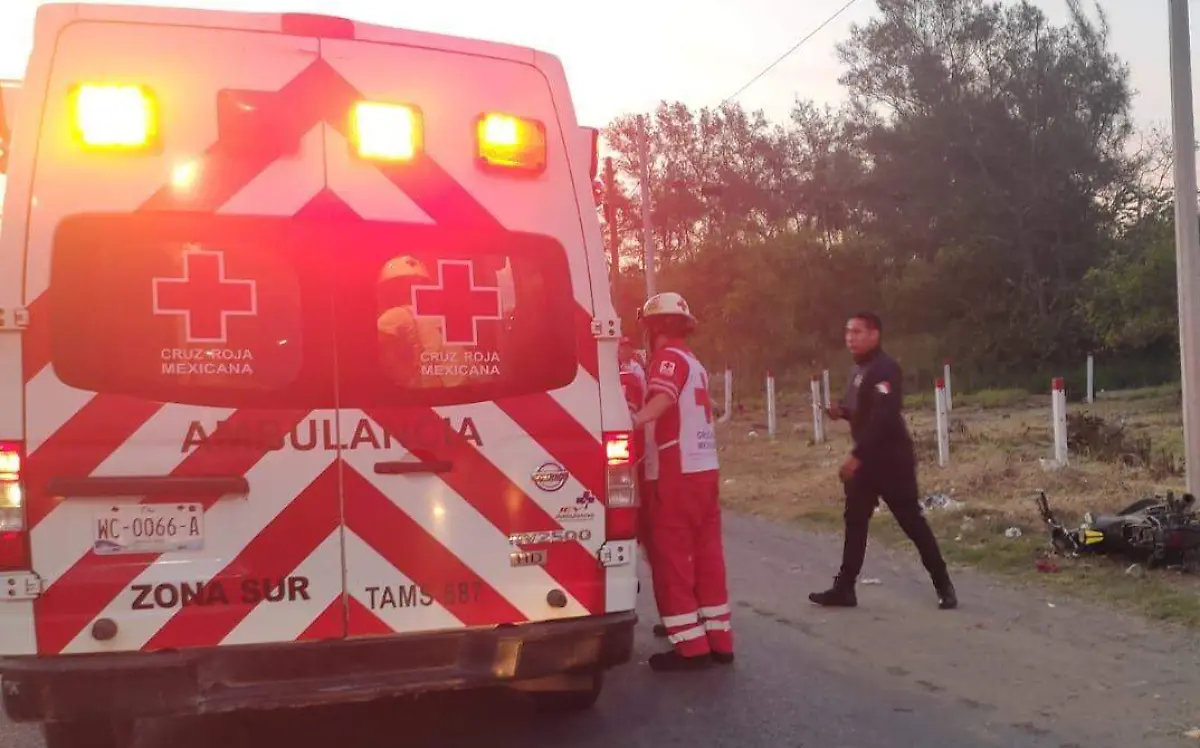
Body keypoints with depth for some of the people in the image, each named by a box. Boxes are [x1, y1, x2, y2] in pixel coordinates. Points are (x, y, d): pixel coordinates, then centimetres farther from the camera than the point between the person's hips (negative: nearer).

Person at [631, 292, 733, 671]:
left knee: (670, 556, -4)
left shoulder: (669, 356, -8)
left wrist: (634, 419, -44)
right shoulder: (693, 362, 20)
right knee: (706, 553, 12)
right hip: (705, 468, 9)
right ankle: (719, 639, 17)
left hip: (680, 472, -9)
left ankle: (691, 646, -2)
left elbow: (662, 398, -29)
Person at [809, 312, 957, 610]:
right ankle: (844, 588, 16)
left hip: (892, 459, -9)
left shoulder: (884, 368, -18)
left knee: (912, 522, -2)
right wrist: (842, 411, 2)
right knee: (855, 521, 10)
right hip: (867, 459, 10)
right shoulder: (860, 369, 13)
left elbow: (883, 417, -27)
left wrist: (856, 455, -29)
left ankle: (943, 585, 13)